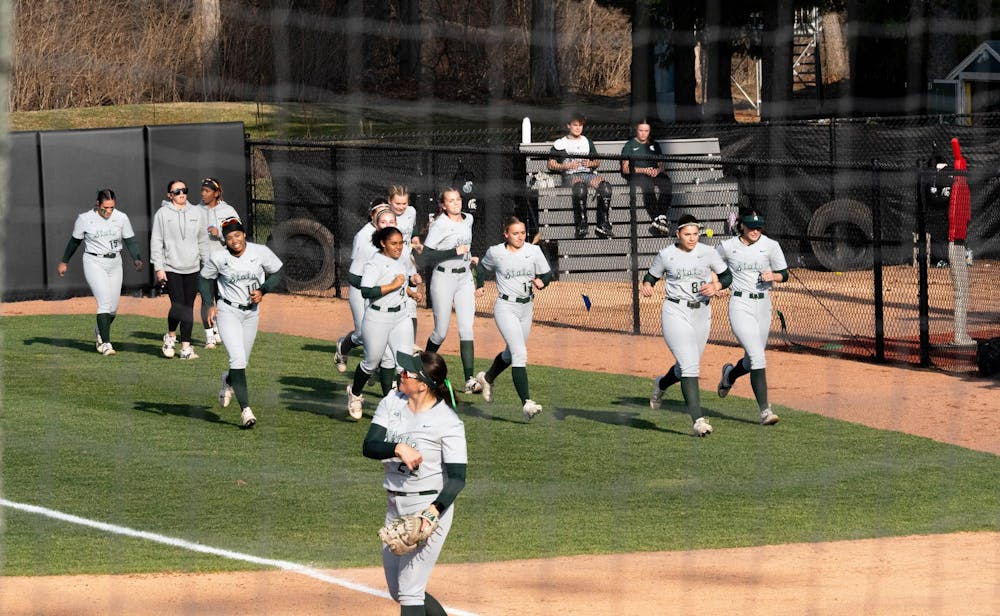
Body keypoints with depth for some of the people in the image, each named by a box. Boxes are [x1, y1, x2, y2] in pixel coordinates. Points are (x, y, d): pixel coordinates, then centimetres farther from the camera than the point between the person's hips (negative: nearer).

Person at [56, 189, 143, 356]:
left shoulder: (121, 218, -3)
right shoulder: (85, 219, -9)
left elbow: (130, 241, 0)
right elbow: (75, 241, 5)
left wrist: (137, 259, -18)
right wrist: (64, 262, 14)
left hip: (114, 263, 4)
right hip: (94, 263, -4)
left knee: (113, 307, 7)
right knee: (105, 302, -18)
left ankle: (100, 331, 38)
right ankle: (105, 343, -16)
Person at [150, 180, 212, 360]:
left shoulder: (197, 213, 10)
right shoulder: (162, 214, 0)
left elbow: (203, 241, 16)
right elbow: (156, 242, -1)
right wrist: (158, 268, -6)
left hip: (192, 269, 3)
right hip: (171, 268, -3)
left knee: (189, 308, 2)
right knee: (178, 305, -12)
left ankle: (186, 347, 5)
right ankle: (170, 337, 14)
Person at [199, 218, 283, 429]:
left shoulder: (260, 252, -10)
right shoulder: (218, 258, -12)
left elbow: (277, 273, 3)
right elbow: (205, 279, 4)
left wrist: (262, 291, -13)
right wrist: (210, 305, -8)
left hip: (252, 312, 3)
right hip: (227, 311, -3)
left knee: (241, 362, 13)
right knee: (238, 359, -17)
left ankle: (228, 382, 49)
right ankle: (245, 409, -16)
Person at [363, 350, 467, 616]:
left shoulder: (448, 423, -16)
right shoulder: (392, 402, 1)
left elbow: (457, 477, -19)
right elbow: (369, 446, -7)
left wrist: (434, 510, -34)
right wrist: (399, 448, -28)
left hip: (430, 506, -7)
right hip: (396, 506, 7)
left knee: (409, 591, -8)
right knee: (398, 591, 15)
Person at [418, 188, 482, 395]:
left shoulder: (468, 220, 8)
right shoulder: (439, 226, -14)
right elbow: (424, 259, -20)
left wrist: (470, 258, 10)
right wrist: (454, 252, -23)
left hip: (465, 279, 5)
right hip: (443, 279, -5)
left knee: (467, 329, -6)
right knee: (441, 332, 1)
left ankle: (470, 380, -13)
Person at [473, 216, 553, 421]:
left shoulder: (533, 251, -1)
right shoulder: (495, 252, -5)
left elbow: (547, 274, 5)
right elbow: (483, 266, 16)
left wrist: (541, 281, -14)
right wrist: (479, 285, 13)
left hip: (526, 307, 5)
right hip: (506, 307, -5)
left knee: (511, 354, 20)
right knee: (519, 353, -19)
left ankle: (487, 378, 50)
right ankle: (526, 403, -25)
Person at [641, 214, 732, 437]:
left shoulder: (708, 253, 0)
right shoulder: (665, 255, -4)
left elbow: (727, 276, 7)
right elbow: (651, 276, 10)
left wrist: (716, 286, -14)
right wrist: (646, 286, -12)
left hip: (702, 313, 4)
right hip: (676, 313, -4)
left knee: (688, 366, 16)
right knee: (689, 365, -17)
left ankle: (661, 384, 50)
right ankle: (698, 420, -19)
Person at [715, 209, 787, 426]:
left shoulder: (770, 246, -1)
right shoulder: (727, 247, -2)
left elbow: (784, 274, 4)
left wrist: (772, 276, -17)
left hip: (763, 305, 3)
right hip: (740, 305, -3)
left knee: (753, 360, 13)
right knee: (757, 357, -17)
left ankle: (730, 374, 50)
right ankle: (764, 410, -16)